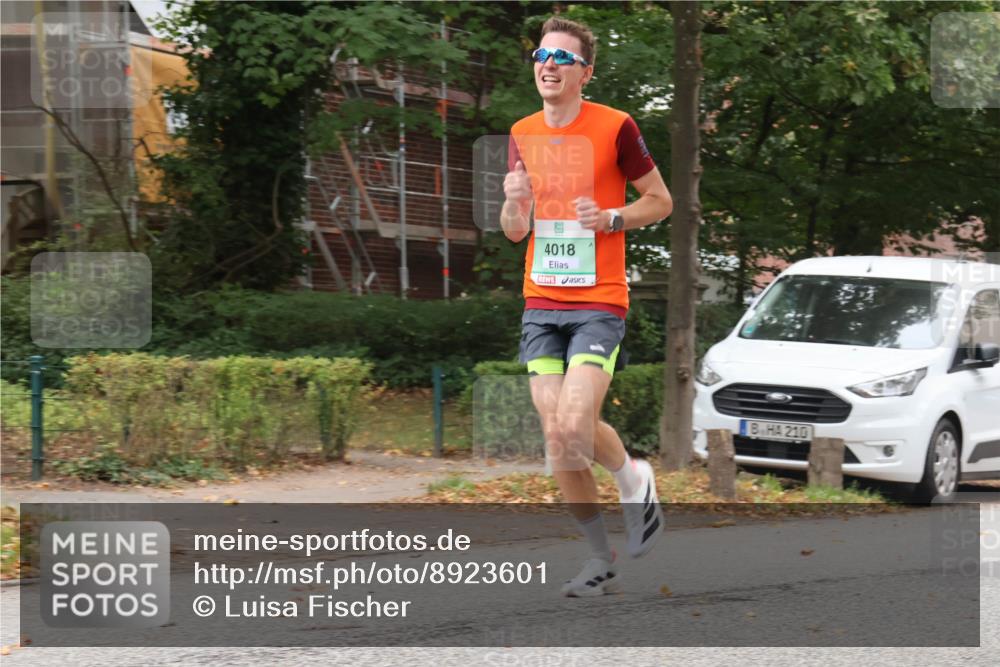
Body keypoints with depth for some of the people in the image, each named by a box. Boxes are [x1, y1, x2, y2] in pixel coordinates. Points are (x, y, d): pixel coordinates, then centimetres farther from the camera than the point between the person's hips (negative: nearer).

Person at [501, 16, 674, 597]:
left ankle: (634, 480, 13)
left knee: (576, 426, -20)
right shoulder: (523, 134, 9)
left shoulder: (615, 127, -6)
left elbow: (662, 201, 2)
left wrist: (611, 218, -15)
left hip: (599, 303, -5)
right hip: (541, 305, 5)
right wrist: (514, 204, -7)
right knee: (557, 439, 2)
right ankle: (601, 561, 15)